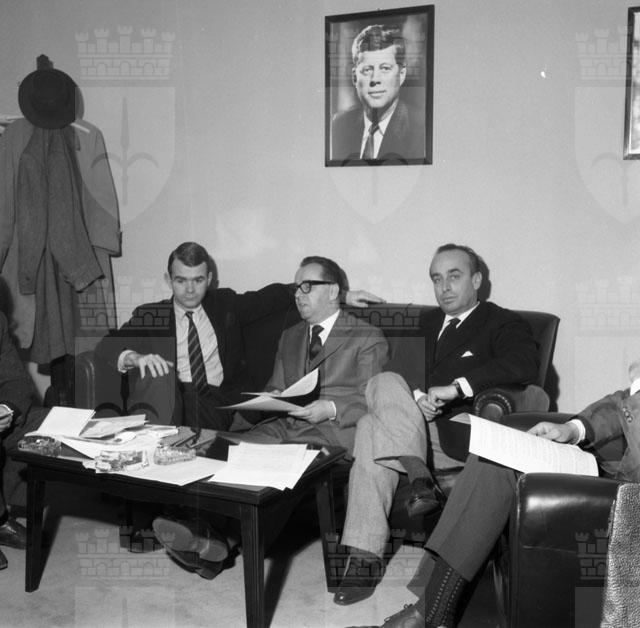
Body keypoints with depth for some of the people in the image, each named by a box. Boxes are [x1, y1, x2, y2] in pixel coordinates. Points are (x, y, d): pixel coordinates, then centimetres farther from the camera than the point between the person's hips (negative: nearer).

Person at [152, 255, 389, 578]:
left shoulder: (368, 338, 9)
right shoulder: (289, 337, 28)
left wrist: (331, 409, -18)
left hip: (333, 430, -5)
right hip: (285, 424, 5)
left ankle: (211, 537, -40)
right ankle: (209, 527, -41)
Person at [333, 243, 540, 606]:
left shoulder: (503, 324, 5)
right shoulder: (431, 323, 26)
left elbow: (524, 364, -17)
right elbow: (403, 368, 14)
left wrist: (456, 387, -23)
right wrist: (412, 397, -10)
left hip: (459, 433, -5)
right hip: (415, 425, 6)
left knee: (375, 431, -28)